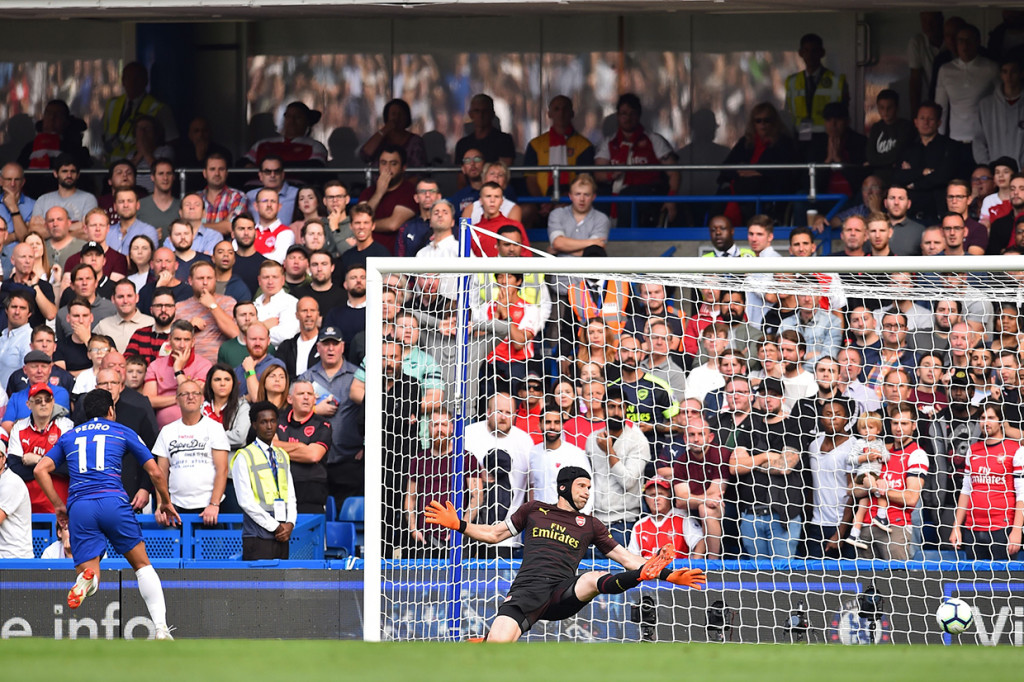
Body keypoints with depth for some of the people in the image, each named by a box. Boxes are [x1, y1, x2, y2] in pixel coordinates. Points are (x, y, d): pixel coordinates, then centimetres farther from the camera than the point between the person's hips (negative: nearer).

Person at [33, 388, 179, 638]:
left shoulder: (68, 437, 23)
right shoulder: (123, 432, 17)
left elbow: (41, 469, 13)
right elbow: (155, 472, 17)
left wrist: (58, 505, 20)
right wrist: (166, 503, 33)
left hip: (79, 506, 1)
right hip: (113, 501, -1)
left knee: (89, 573, 3)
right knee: (142, 565, 12)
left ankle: (86, 579, -37)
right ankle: (161, 628, -1)